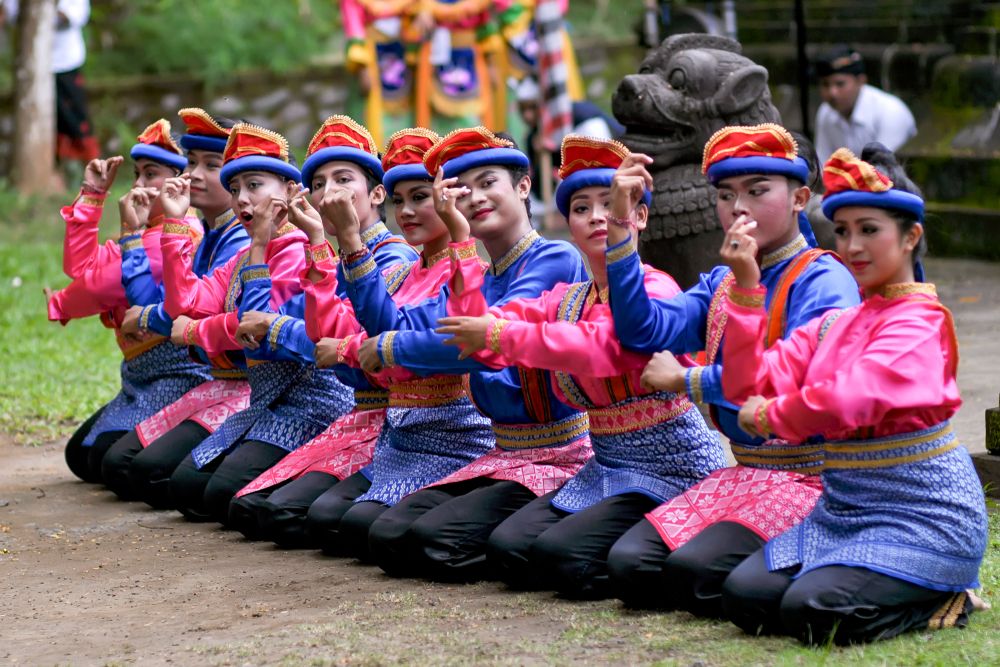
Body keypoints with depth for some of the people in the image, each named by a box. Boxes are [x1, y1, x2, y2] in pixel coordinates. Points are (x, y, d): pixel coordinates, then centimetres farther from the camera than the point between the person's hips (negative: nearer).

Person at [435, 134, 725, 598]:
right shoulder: (566, 300, 12)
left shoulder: (655, 290, -11)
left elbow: (600, 346, -30)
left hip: (671, 468, -8)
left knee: (561, 554, -24)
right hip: (605, 468, 8)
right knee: (508, 547, -10)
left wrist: (499, 336, -28)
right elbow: (476, 330, 3)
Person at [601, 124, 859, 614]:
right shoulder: (721, 283, 15)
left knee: (695, 570, -28)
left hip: (811, 478, -8)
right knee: (629, 565, -11)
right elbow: (643, 330, 3)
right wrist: (620, 228, -5)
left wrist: (686, 381, -11)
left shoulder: (824, 281, -10)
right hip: (743, 476, 8)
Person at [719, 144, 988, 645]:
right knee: (743, 594, -8)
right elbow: (747, 387, 1)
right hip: (842, 511, 8)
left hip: (921, 519, -8)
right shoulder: (834, 325, 11)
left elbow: (847, 401, -29)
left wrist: (770, 417, -11)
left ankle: (943, 605, -1)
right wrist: (746, 286, -5)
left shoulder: (919, 324, -14)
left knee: (811, 611, -26)